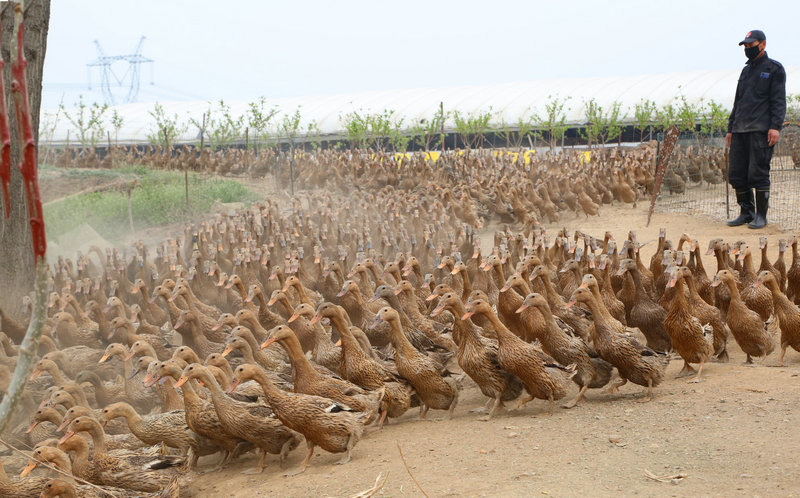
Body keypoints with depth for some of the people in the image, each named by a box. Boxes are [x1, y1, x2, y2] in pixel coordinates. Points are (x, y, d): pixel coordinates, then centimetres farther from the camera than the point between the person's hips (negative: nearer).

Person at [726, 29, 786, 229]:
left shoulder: (774, 69, 2)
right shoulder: (746, 71, 22)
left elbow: (779, 101, -6)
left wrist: (775, 126, -16)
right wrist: (730, 128, 20)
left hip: (761, 131, -7)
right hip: (740, 130, 7)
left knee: (758, 174, -9)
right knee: (736, 175, 3)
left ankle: (761, 216, -1)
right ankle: (747, 212, 14)